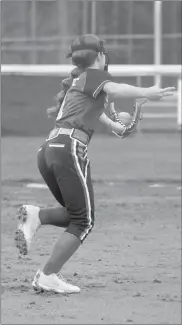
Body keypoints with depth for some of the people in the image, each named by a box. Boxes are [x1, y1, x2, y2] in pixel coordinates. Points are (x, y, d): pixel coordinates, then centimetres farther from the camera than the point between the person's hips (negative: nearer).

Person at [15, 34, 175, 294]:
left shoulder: (74, 84, 29)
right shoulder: (94, 75, 7)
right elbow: (113, 89, -16)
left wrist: (111, 124, 68)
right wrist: (145, 93, -33)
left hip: (47, 149, 8)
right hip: (70, 147, -8)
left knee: (76, 214, 18)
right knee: (83, 221, 1)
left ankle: (37, 216, -7)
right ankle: (48, 277, -6)